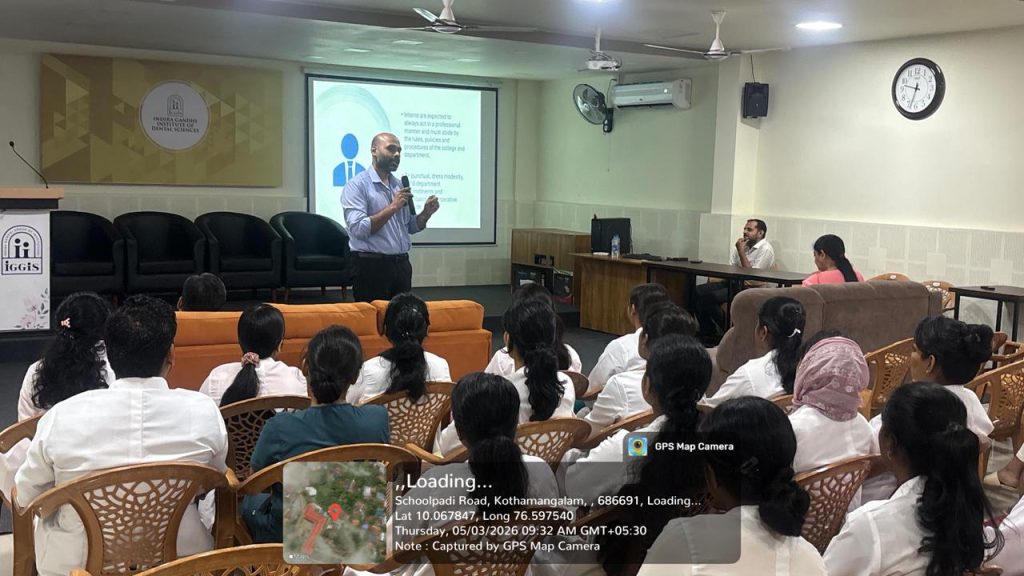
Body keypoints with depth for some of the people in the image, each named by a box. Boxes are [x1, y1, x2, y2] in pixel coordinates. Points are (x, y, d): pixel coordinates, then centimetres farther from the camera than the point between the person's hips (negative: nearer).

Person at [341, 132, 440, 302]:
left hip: (402, 264, 7)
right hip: (372, 265, -6)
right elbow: (358, 229, -19)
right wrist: (392, 207, -21)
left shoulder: (400, 186, 13)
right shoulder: (357, 185, -8)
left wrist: (426, 213, -2)